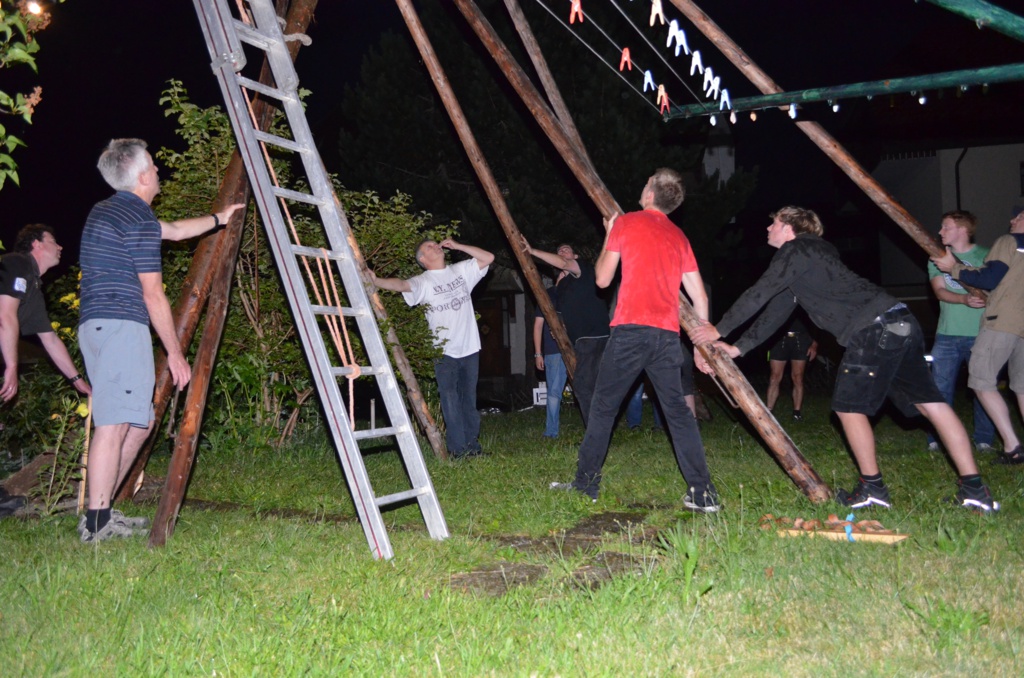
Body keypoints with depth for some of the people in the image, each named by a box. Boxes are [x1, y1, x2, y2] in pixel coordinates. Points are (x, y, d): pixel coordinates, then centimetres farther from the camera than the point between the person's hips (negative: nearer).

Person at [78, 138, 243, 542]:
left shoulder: (105, 212, 22)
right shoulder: (140, 219, -9)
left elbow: (173, 231, 37)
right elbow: (153, 296, -11)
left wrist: (218, 219, 49)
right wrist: (175, 353, -6)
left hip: (96, 325, 10)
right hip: (120, 326, -10)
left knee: (141, 421, 13)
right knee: (115, 424, -10)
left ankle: (101, 510, 16)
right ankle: (97, 522, -9)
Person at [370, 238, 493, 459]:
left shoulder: (461, 270, 11)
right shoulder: (423, 281, -6)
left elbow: (488, 257, 10)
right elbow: (401, 284, -25)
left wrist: (457, 246, 4)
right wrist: (376, 281, -45)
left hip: (470, 348, 4)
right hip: (444, 351, -4)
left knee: (469, 400, 11)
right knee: (451, 401, -4)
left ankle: (472, 445, 19)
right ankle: (457, 449, 2)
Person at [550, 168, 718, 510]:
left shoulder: (626, 223, 4)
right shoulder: (679, 236, 17)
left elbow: (603, 279, 8)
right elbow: (699, 296, 15)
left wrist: (609, 238, 21)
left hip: (630, 330, -4)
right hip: (667, 334, 4)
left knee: (603, 407, 7)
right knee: (678, 412, 7)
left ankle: (585, 484, 14)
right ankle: (703, 492, 2)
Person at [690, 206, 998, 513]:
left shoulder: (795, 251, -1)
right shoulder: (806, 257, 27)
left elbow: (758, 294, -4)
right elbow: (775, 311, 27)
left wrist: (719, 330, 6)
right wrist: (737, 347, 23)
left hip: (874, 330, -10)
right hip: (900, 322, 10)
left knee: (849, 406, 3)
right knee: (929, 402, 7)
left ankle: (872, 488, 10)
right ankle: (973, 488, 8)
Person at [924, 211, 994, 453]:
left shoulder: (985, 256, 4)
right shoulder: (937, 258, 10)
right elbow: (940, 292, -3)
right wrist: (965, 299, -22)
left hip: (980, 334, -2)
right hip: (947, 335, 2)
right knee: (940, 388, 0)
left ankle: (984, 439, 14)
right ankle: (936, 439, 9)